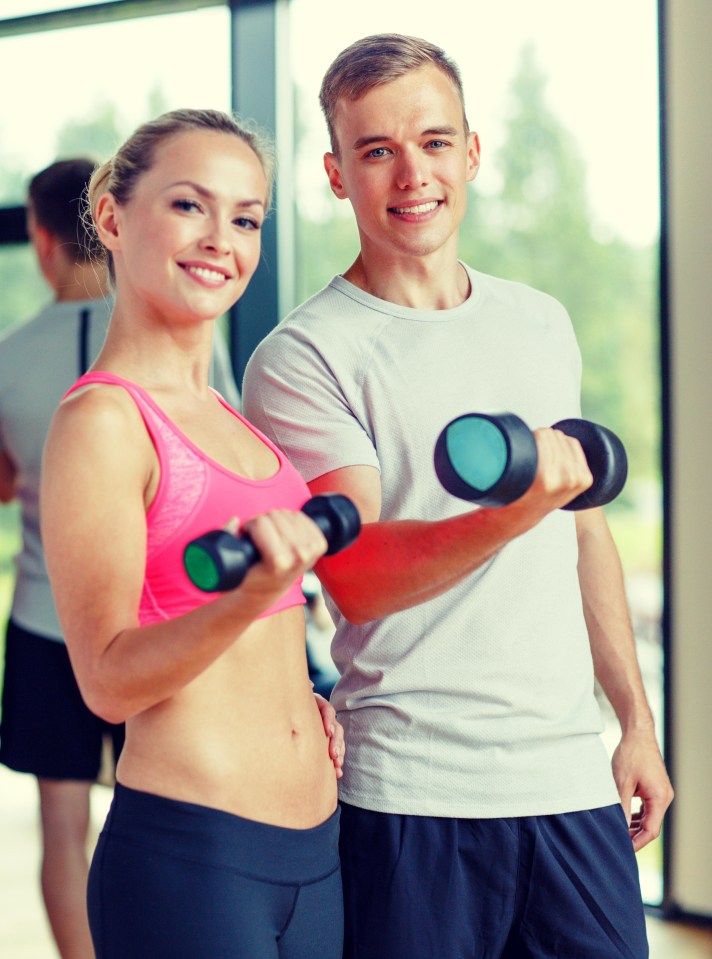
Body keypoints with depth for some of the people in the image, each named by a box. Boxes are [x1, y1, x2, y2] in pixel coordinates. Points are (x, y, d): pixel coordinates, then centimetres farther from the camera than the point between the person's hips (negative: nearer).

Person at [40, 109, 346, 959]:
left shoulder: (226, 415, 12)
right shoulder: (101, 420, -11)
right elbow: (109, 681, -16)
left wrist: (299, 688, 7)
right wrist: (252, 591, -30)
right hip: (189, 850, -8)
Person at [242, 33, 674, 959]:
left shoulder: (541, 322, 12)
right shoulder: (303, 355, -7)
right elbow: (356, 578, -15)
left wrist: (637, 720, 15)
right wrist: (512, 514, -31)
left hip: (574, 775, 5)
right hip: (410, 792, -5)